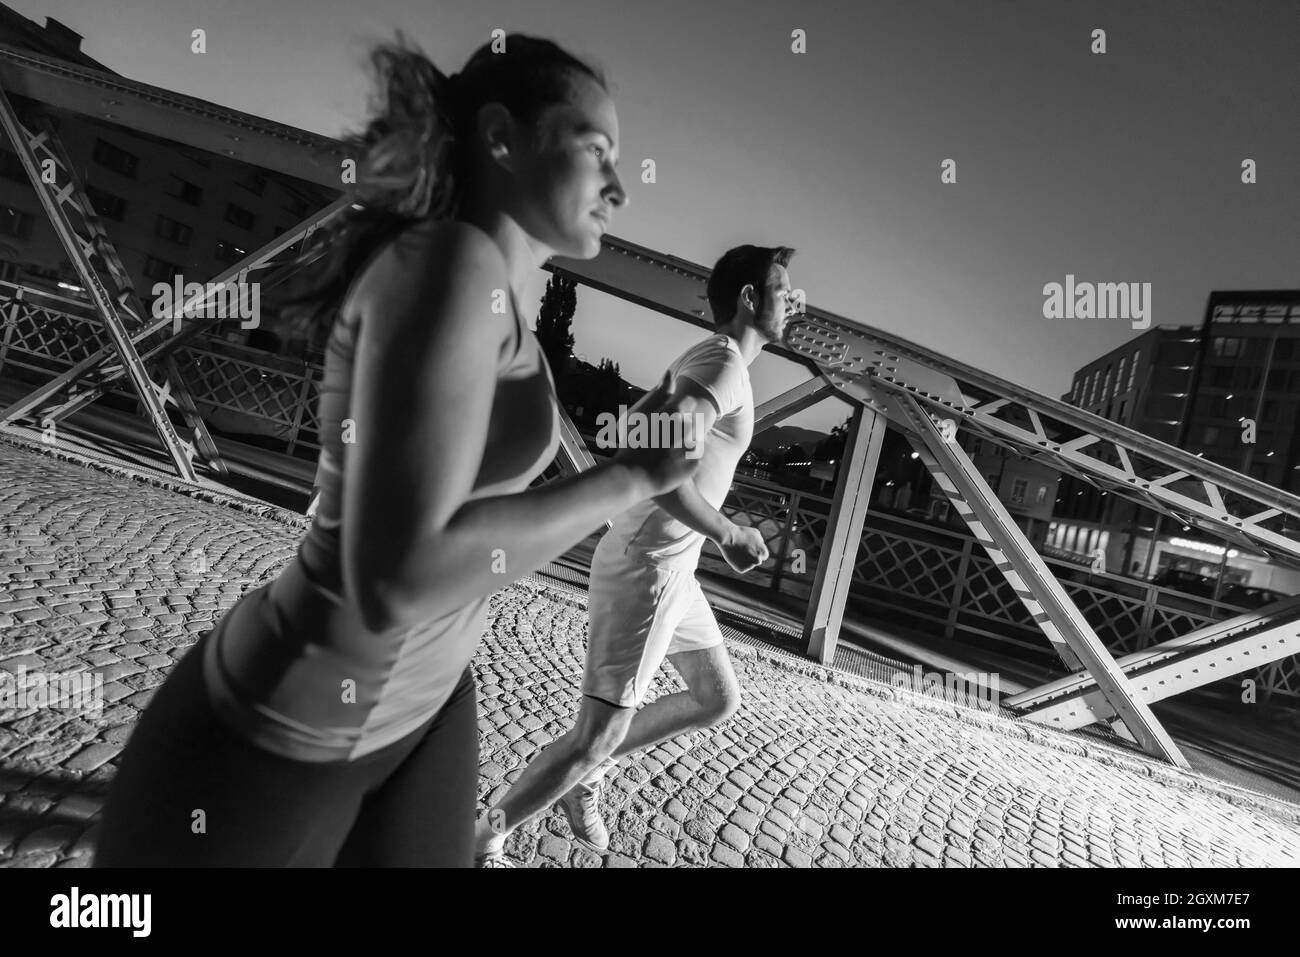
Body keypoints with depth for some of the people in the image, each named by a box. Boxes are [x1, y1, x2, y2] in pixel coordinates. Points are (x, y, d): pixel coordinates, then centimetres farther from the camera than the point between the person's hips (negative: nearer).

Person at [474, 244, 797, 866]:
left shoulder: (699, 359, 13)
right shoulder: (725, 365, -17)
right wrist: (728, 534, -19)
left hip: (669, 568, 10)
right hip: (645, 569, -10)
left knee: (719, 699, 19)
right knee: (597, 737, -2)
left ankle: (585, 772, 28)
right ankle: (484, 843, 19)